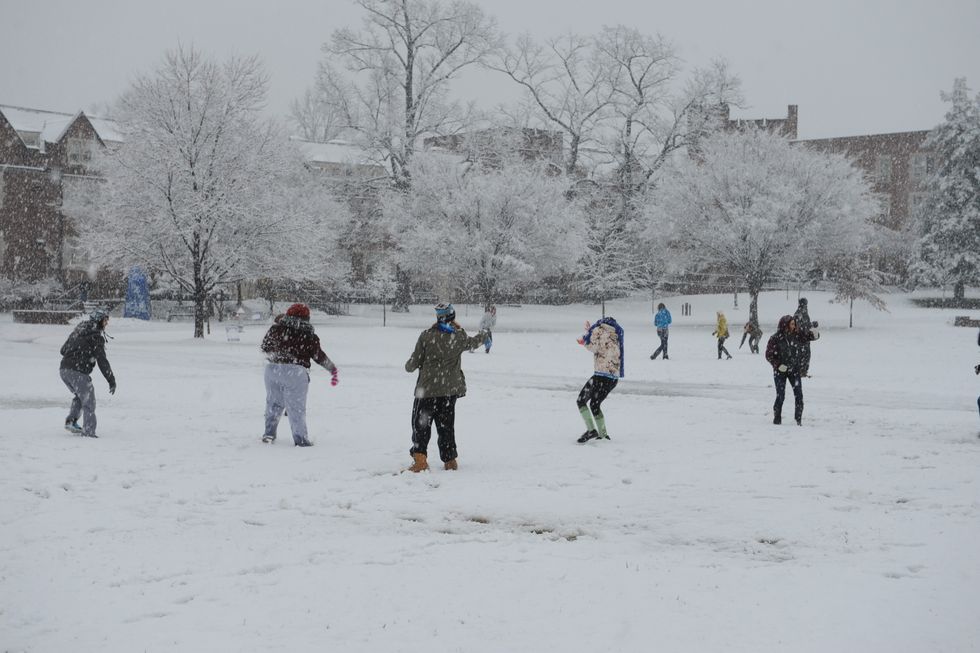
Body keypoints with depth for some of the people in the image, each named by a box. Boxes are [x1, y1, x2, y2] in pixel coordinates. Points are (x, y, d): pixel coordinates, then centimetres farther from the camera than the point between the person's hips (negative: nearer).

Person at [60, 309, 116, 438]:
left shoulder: (78, 331, 18)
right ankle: (88, 431, -1)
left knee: (80, 395, 27)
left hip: (64, 369, 8)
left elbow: (63, 350, 22)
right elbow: (102, 361, -11)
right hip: (78, 372, -8)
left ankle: (71, 421, 17)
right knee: (88, 401, 2)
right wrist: (112, 381, -8)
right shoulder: (96, 336, -7)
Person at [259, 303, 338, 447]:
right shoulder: (309, 335, -1)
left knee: (273, 402, 19)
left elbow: (264, 347, 11)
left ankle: (269, 433, 21)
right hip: (295, 373, -3)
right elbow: (319, 356, 3)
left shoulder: (277, 328, 6)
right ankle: (300, 438, 2)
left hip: (273, 370, 3)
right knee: (296, 407, 2)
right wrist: (333, 369, 17)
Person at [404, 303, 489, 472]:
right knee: (446, 425, 15)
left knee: (421, 424, 1)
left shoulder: (426, 336, -10)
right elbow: (473, 342, 21)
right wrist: (485, 335, 43)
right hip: (450, 390, 3)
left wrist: (408, 366, 19)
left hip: (427, 388, -3)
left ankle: (420, 459, -11)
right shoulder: (459, 337, -1)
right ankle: (450, 460, 20)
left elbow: (415, 361, -5)